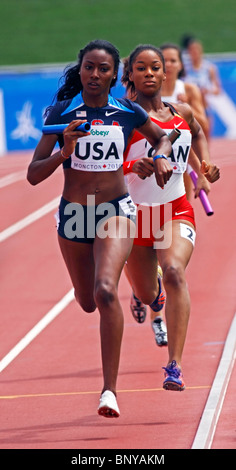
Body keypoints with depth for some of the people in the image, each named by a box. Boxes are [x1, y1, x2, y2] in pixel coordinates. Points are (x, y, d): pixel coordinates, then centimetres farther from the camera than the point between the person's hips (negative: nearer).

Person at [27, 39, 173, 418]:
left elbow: (161, 137, 18)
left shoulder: (128, 112, -4)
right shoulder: (62, 112, -8)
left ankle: (110, 389, -24)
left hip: (116, 210, -2)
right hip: (73, 215, 2)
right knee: (88, 302, 19)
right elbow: (33, 175, -10)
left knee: (105, 290, -26)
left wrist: (161, 157, -4)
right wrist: (64, 152, -27)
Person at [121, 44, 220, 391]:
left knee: (174, 271, -28)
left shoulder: (182, 113, 4)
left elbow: (198, 133, 28)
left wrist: (205, 163, 11)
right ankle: (144, 297, 57)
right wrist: (132, 166, -34)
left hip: (176, 210, 1)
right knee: (146, 295, 12)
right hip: (135, 211, -1)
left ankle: (175, 367, -33)